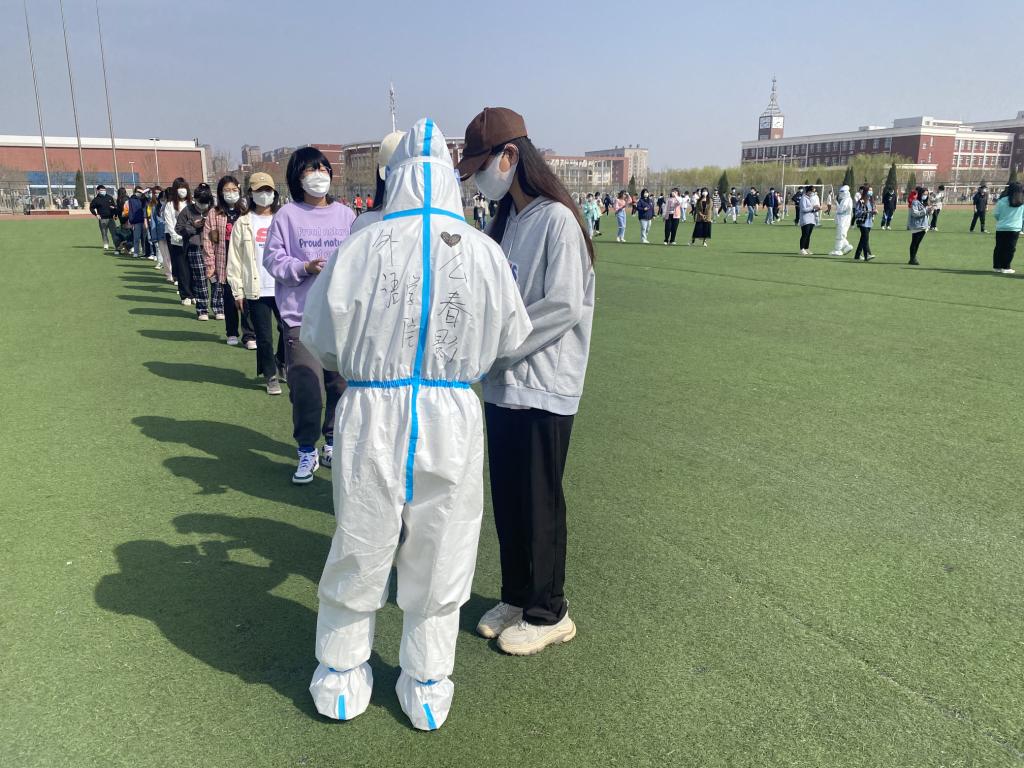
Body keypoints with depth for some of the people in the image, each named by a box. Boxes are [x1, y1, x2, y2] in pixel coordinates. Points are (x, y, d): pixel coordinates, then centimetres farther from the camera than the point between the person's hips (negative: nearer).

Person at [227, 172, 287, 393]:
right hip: (256, 291, -1)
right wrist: (238, 291, -3)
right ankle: (271, 376, 18)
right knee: (264, 337, 4)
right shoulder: (243, 223, 5)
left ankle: (280, 363, 30)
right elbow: (235, 260, 2)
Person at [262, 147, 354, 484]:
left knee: (341, 383, 7)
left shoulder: (346, 215, 7)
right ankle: (307, 452, 10)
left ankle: (333, 443, 27)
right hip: (301, 316, -2)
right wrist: (304, 268, -13)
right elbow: (273, 258, 1)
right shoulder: (287, 215, 1)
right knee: (306, 387, -7)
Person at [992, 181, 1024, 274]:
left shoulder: (1002, 200, -7)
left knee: (999, 248, 9)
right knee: (1010, 248, 5)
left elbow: (996, 215, -1)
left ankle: (997, 266, 15)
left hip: (1001, 228, 0)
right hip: (1015, 229, 0)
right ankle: (1006, 267, 4)